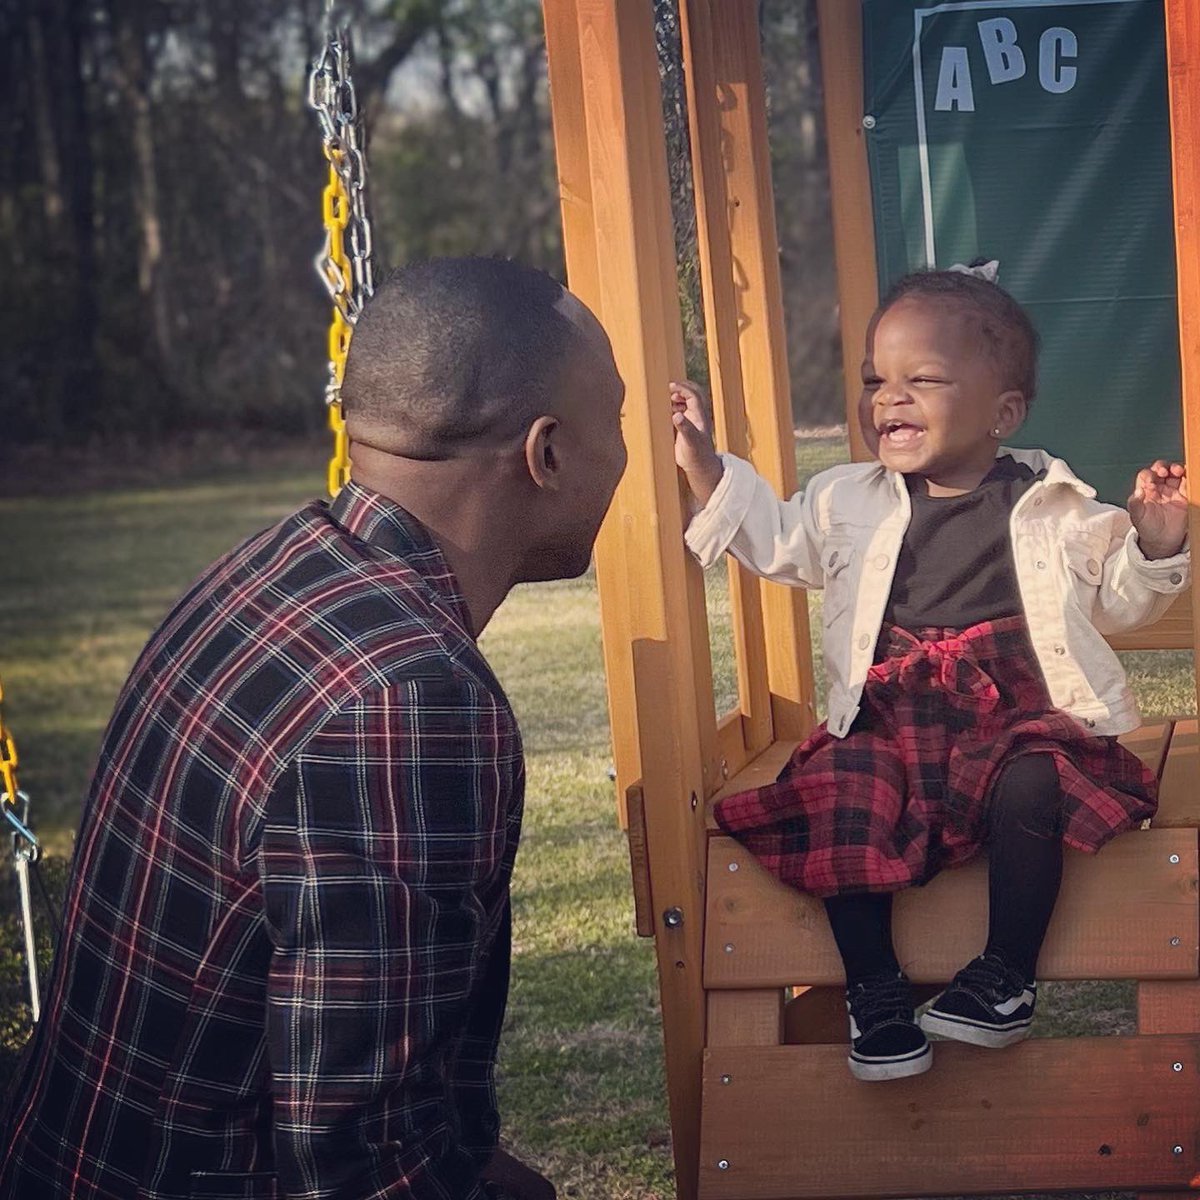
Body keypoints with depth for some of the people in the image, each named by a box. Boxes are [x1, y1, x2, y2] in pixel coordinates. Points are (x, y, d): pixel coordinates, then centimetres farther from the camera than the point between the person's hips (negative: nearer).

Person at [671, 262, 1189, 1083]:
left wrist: (1155, 541, -8)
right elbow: (775, 538, 24)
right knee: (841, 796, -26)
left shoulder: (1052, 507, 4)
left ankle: (1007, 978, -21)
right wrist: (704, 461, 13)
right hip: (887, 728, 2)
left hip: (1015, 721, -2)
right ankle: (875, 991, -17)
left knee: (1030, 790, -34)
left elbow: (1119, 599, 11)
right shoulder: (850, 502, 11)